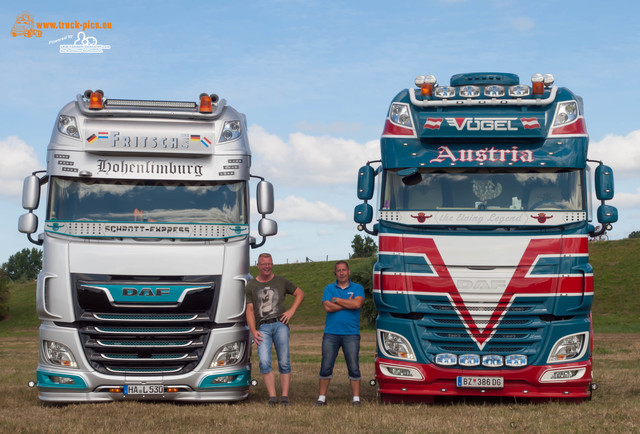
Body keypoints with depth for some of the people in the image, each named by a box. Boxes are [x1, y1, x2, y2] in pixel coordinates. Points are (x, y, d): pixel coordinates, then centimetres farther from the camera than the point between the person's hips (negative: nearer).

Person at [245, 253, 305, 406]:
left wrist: (291, 311, 7)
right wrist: (253, 331, -2)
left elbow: (300, 293, 22)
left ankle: (285, 396, 0)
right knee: (264, 362, -15)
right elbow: (249, 310, 11)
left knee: (284, 363, -4)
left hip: (280, 324, 0)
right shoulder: (251, 286, 14)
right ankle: (272, 396, -10)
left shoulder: (281, 281, 13)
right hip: (262, 327, 0)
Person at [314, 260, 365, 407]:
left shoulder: (357, 288, 8)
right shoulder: (329, 288, 11)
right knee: (326, 366, 0)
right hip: (331, 334, 1)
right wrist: (348, 303, -6)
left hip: (351, 334, -1)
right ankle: (321, 397, 8)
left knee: (353, 366, -3)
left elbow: (357, 304, -12)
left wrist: (336, 300, -5)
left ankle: (356, 398, 3)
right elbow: (328, 307, -6)